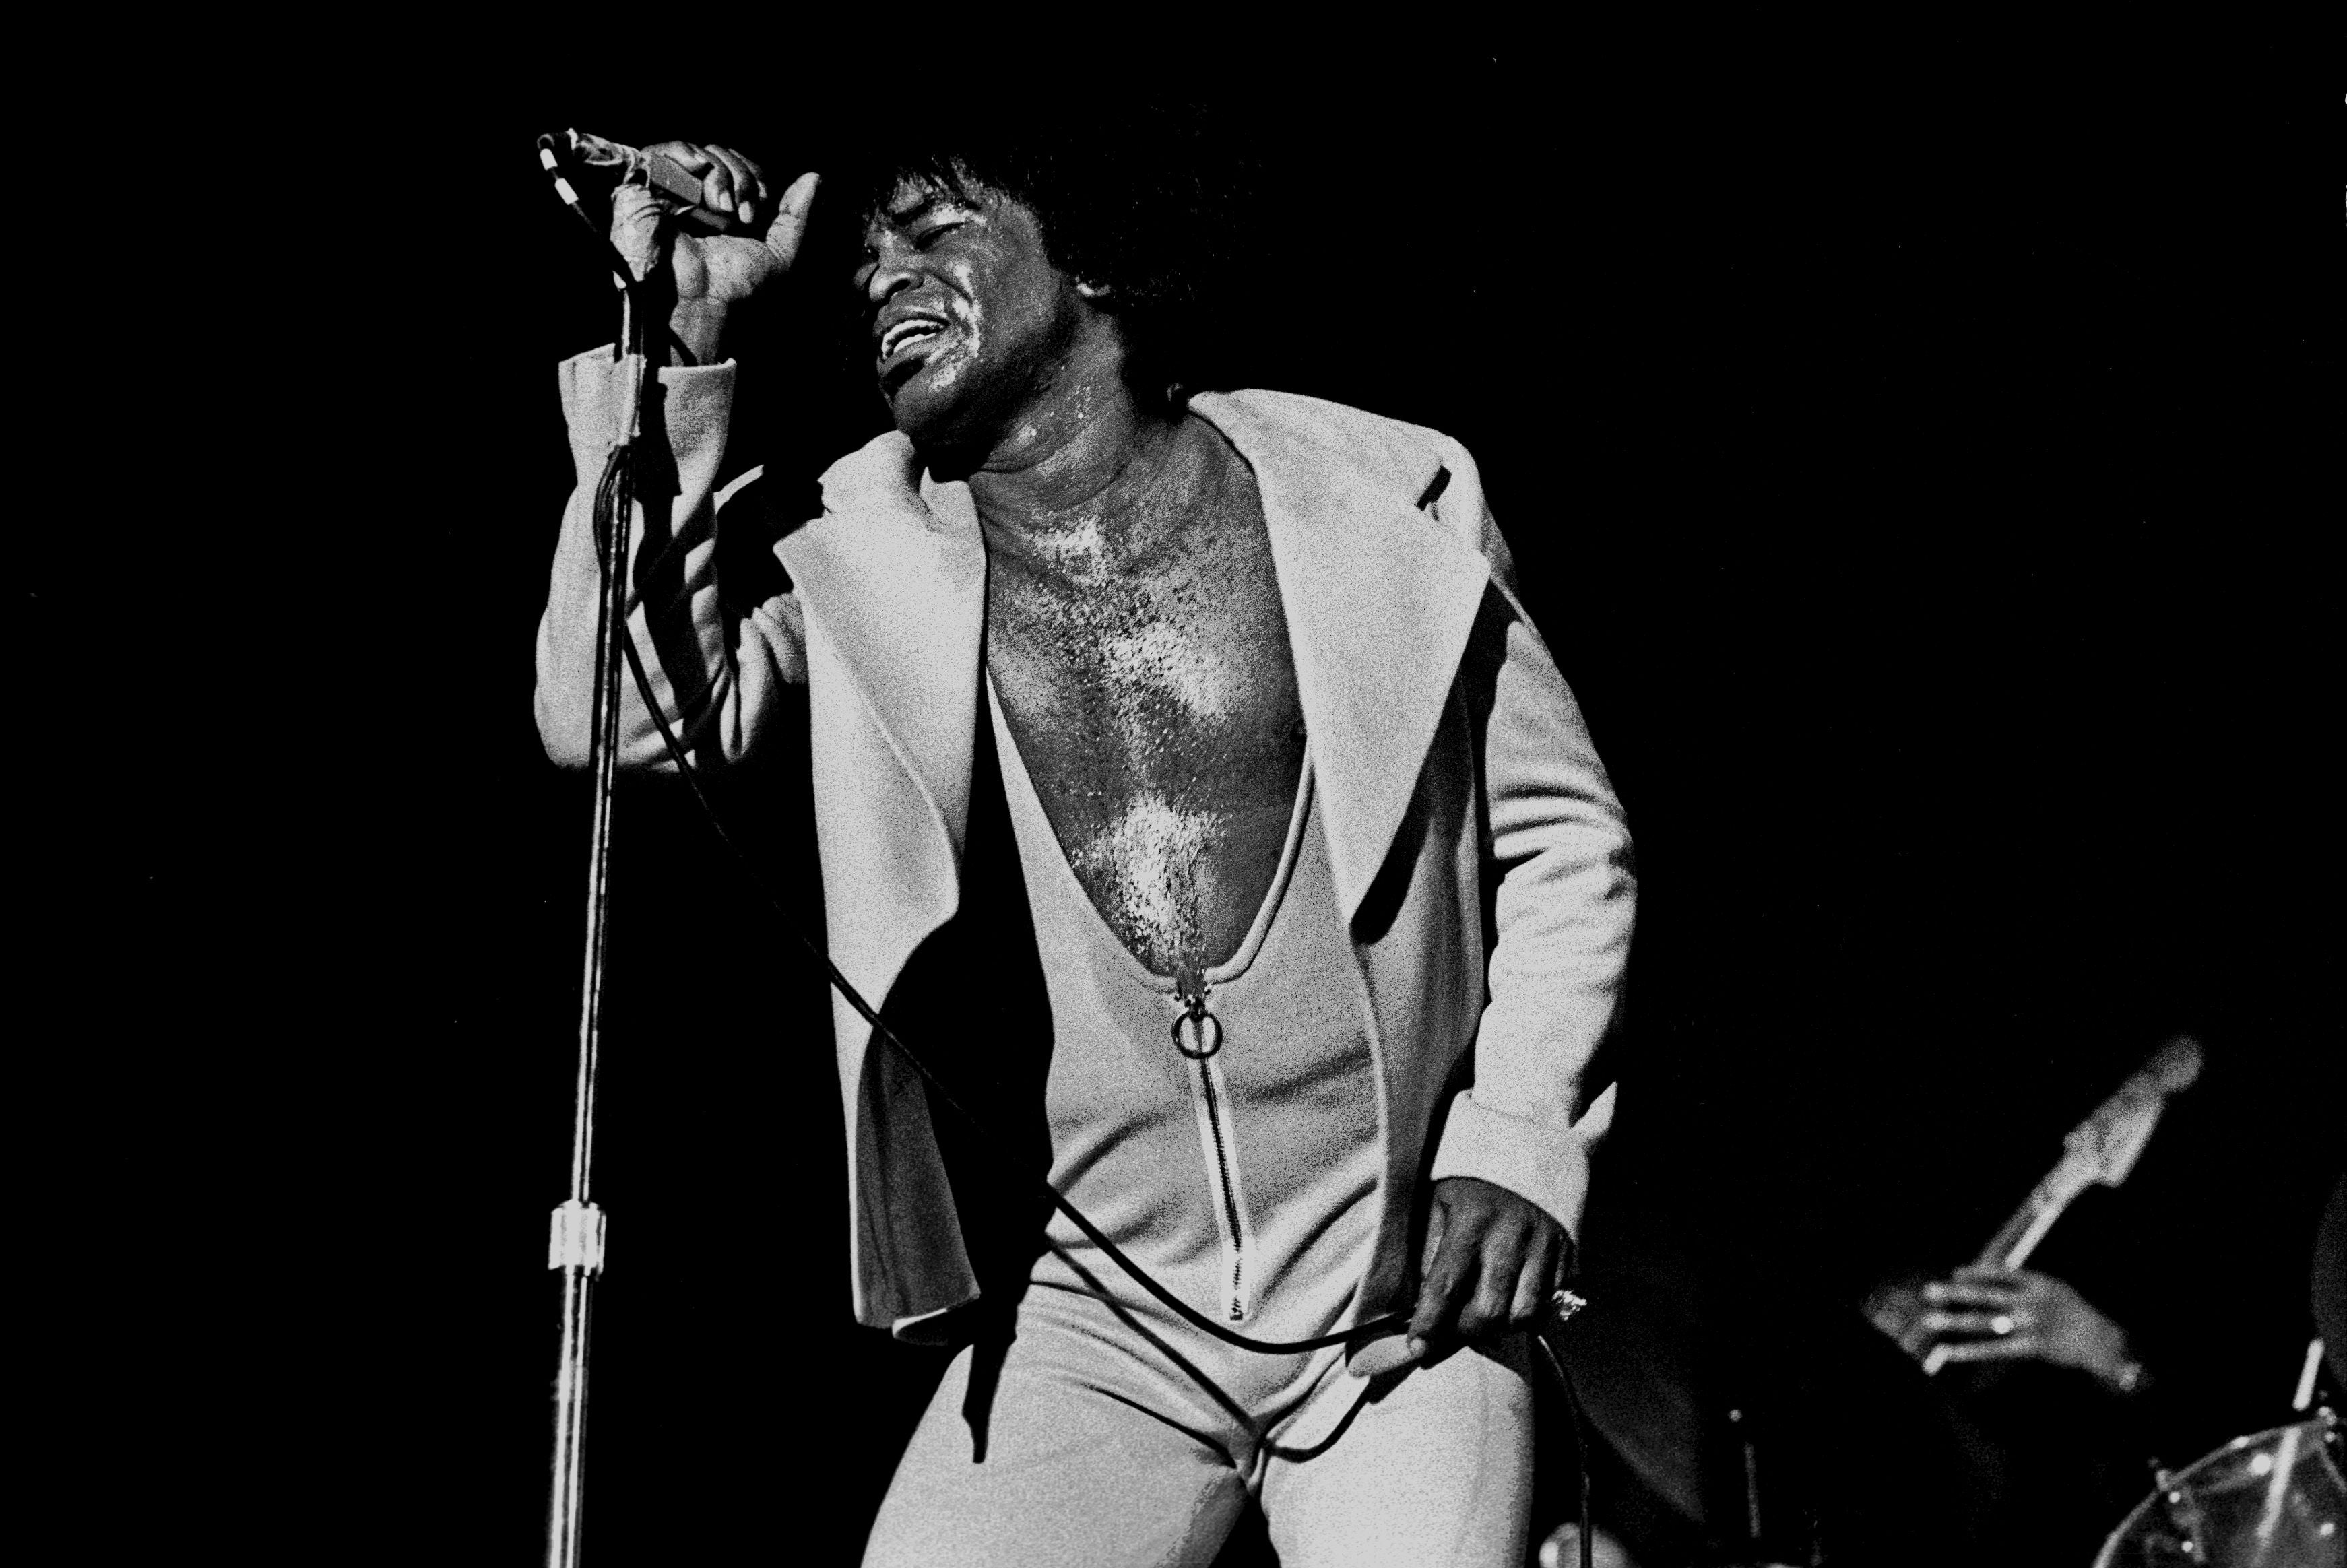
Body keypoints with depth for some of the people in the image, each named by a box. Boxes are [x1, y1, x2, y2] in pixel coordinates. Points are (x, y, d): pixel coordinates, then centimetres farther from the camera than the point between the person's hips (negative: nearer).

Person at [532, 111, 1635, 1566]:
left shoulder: (1385, 496, 1)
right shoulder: (865, 556, 3)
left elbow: (1564, 834, 8)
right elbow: (616, 715, -12)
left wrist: (1522, 1136, -5)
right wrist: (687, 350, -13)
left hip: (1402, 1300, -1)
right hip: (1091, 1322, 1)